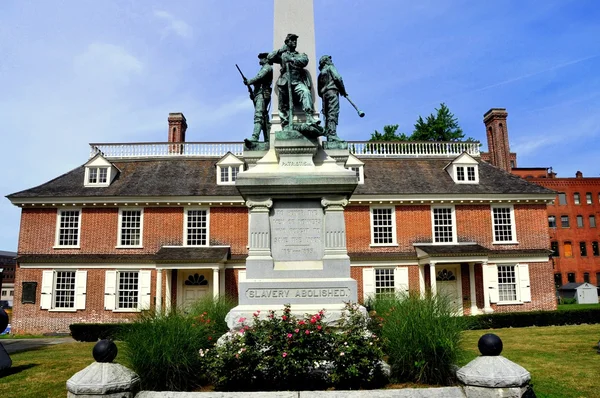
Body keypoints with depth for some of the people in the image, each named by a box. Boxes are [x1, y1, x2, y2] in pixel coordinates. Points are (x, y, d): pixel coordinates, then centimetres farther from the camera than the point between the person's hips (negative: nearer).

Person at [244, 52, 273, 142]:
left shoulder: (267, 67, 4)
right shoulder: (264, 68, 31)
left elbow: (259, 77, -13)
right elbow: (259, 81, 20)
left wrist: (249, 81, -7)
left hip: (262, 94, -10)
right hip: (259, 95, 10)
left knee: (258, 115, -23)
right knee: (264, 117, 5)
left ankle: (255, 137, -37)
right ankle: (268, 140, 3)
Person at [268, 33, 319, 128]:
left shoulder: (301, 55, 22)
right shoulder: (282, 55, 22)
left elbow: (304, 61, 0)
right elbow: (270, 58, 10)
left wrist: (291, 59, -7)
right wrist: (280, 50, 0)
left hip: (297, 82, -1)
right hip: (284, 83, 1)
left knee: (306, 92, -29)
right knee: (283, 106, -7)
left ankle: (309, 117, -40)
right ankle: (285, 125, -4)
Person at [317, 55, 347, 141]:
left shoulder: (320, 73, 27)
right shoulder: (330, 67, 9)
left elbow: (319, 90, 21)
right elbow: (337, 78, -7)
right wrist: (343, 90, -1)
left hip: (324, 94, 7)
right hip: (332, 91, -7)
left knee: (327, 115, 2)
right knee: (333, 113, -18)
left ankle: (328, 135, -6)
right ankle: (332, 135, -30)